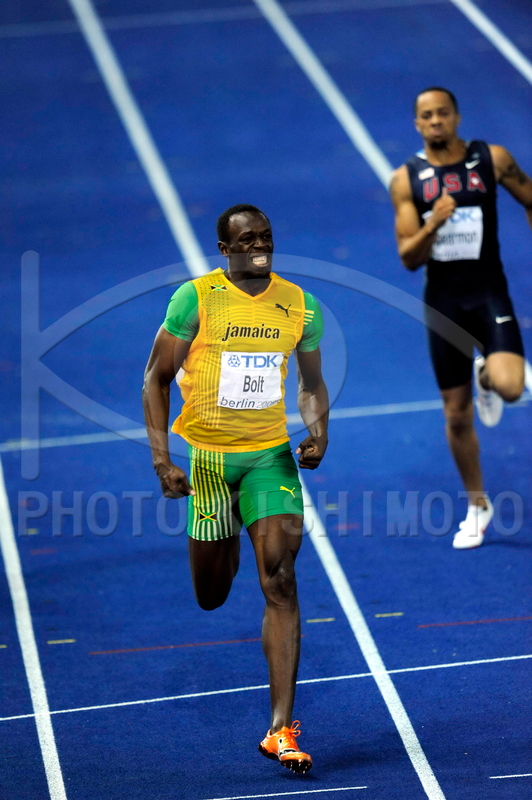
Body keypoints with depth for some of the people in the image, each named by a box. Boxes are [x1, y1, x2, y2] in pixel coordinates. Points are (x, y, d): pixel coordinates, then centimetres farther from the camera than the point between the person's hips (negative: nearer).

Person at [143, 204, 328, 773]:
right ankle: (223, 545, 52)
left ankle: (281, 730, -17)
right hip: (206, 458, -1)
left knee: (278, 580, -16)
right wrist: (161, 457, -11)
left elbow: (312, 384, 15)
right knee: (211, 598, 10)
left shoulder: (299, 305, 1)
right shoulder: (195, 298, -8)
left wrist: (318, 430, -6)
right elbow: (156, 379, -2)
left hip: (271, 456, 1)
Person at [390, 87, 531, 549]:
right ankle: (477, 506, 28)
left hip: (489, 293, -1)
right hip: (442, 299, 2)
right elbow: (408, 258, -5)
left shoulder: (493, 159, -4)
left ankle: (486, 376, 14)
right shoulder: (406, 179, -2)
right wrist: (433, 224, -23)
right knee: (457, 414, 8)